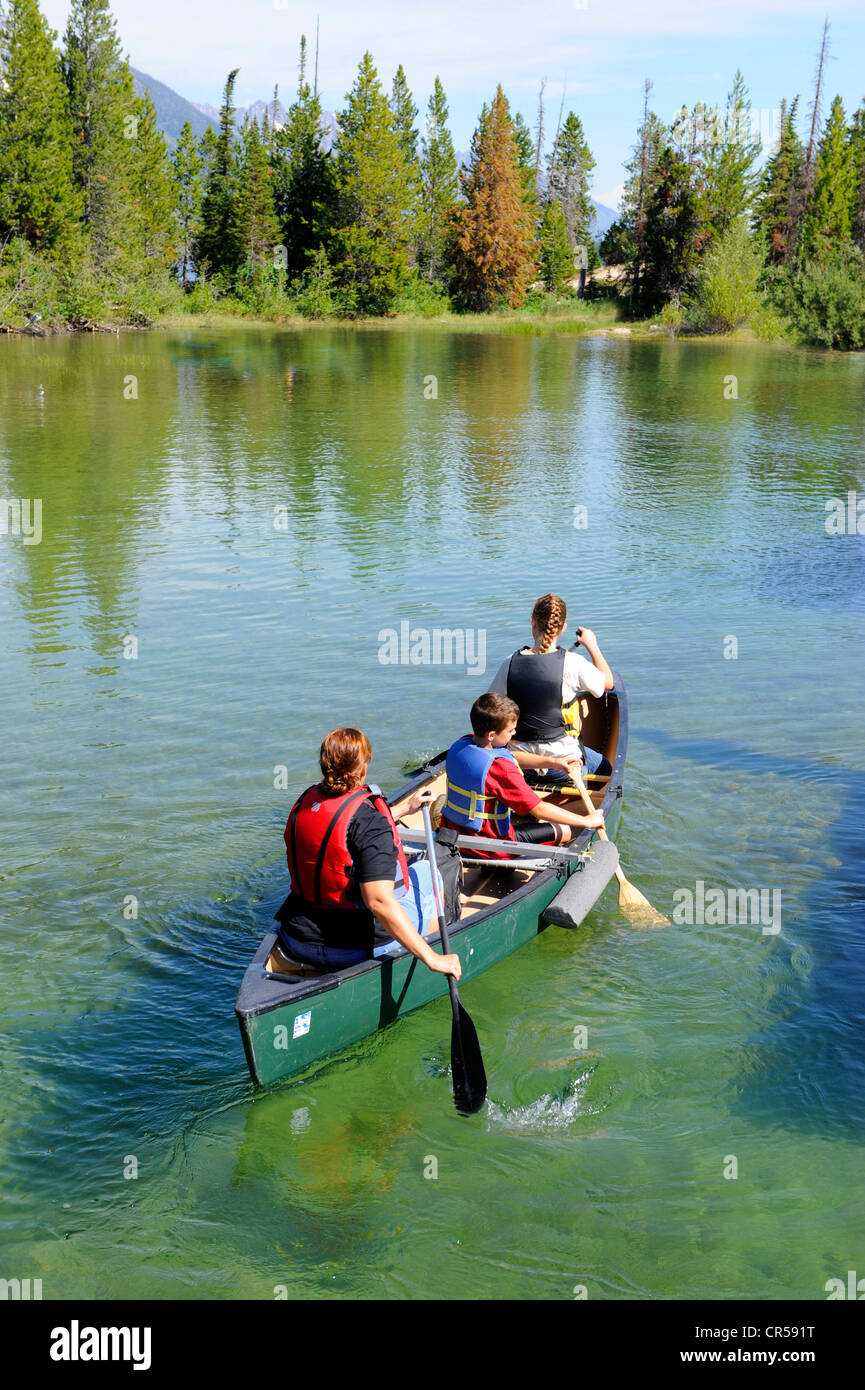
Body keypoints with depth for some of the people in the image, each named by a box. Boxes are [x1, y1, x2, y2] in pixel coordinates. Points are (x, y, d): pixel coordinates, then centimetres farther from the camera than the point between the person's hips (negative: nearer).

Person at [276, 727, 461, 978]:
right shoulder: (368, 819, -25)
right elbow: (378, 900, -33)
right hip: (358, 949, -7)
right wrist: (432, 959, -31)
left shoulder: (305, 801, -2)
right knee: (424, 870, 20)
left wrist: (405, 810, 32)